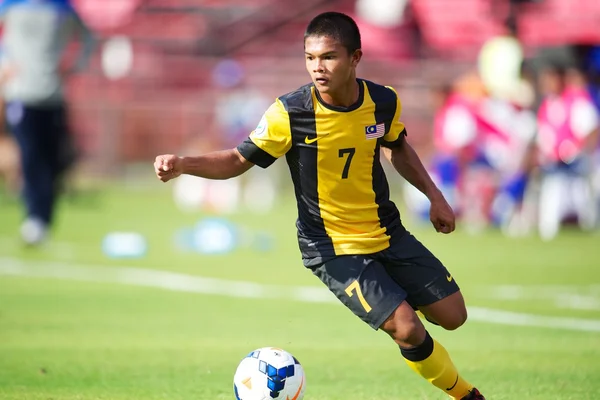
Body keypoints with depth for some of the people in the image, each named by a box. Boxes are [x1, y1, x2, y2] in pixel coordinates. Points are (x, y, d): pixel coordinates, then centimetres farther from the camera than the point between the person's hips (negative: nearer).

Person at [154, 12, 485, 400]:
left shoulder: (384, 103, -9)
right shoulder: (289, 114, -21)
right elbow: (238, 160, -13)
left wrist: (435, 196, 11)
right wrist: (182, 164, -28)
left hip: (388, 233, 5)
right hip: (333, 248, -5)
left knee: (453, 315, 5)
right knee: (407, 328, -18)